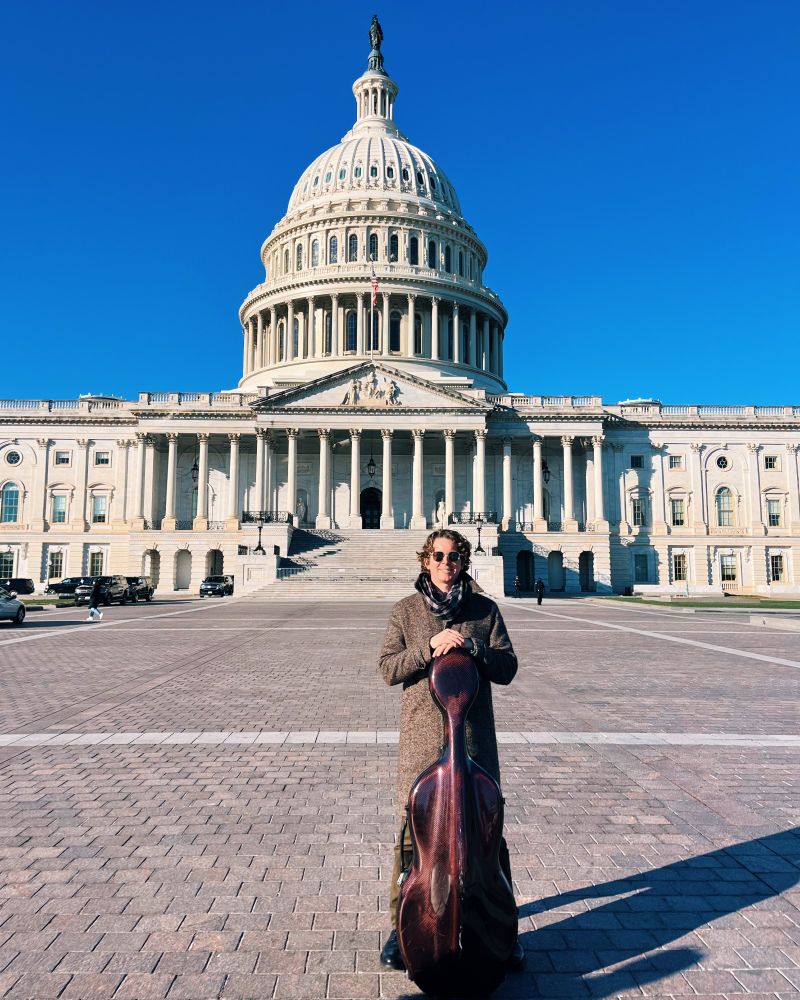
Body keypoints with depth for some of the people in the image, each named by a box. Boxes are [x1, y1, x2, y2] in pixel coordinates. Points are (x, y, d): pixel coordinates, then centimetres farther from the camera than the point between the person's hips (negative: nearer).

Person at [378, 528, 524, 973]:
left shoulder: (485, 609, 5)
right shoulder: (406, 610, 4)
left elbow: (507, 667, 1)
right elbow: (389, 668, -4)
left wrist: (473, 650, -16)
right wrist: (431, 647, -17)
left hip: (475, 737, 1)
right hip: (421, 739, 0)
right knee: (412, 832, 6)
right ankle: (402, 924, 25)